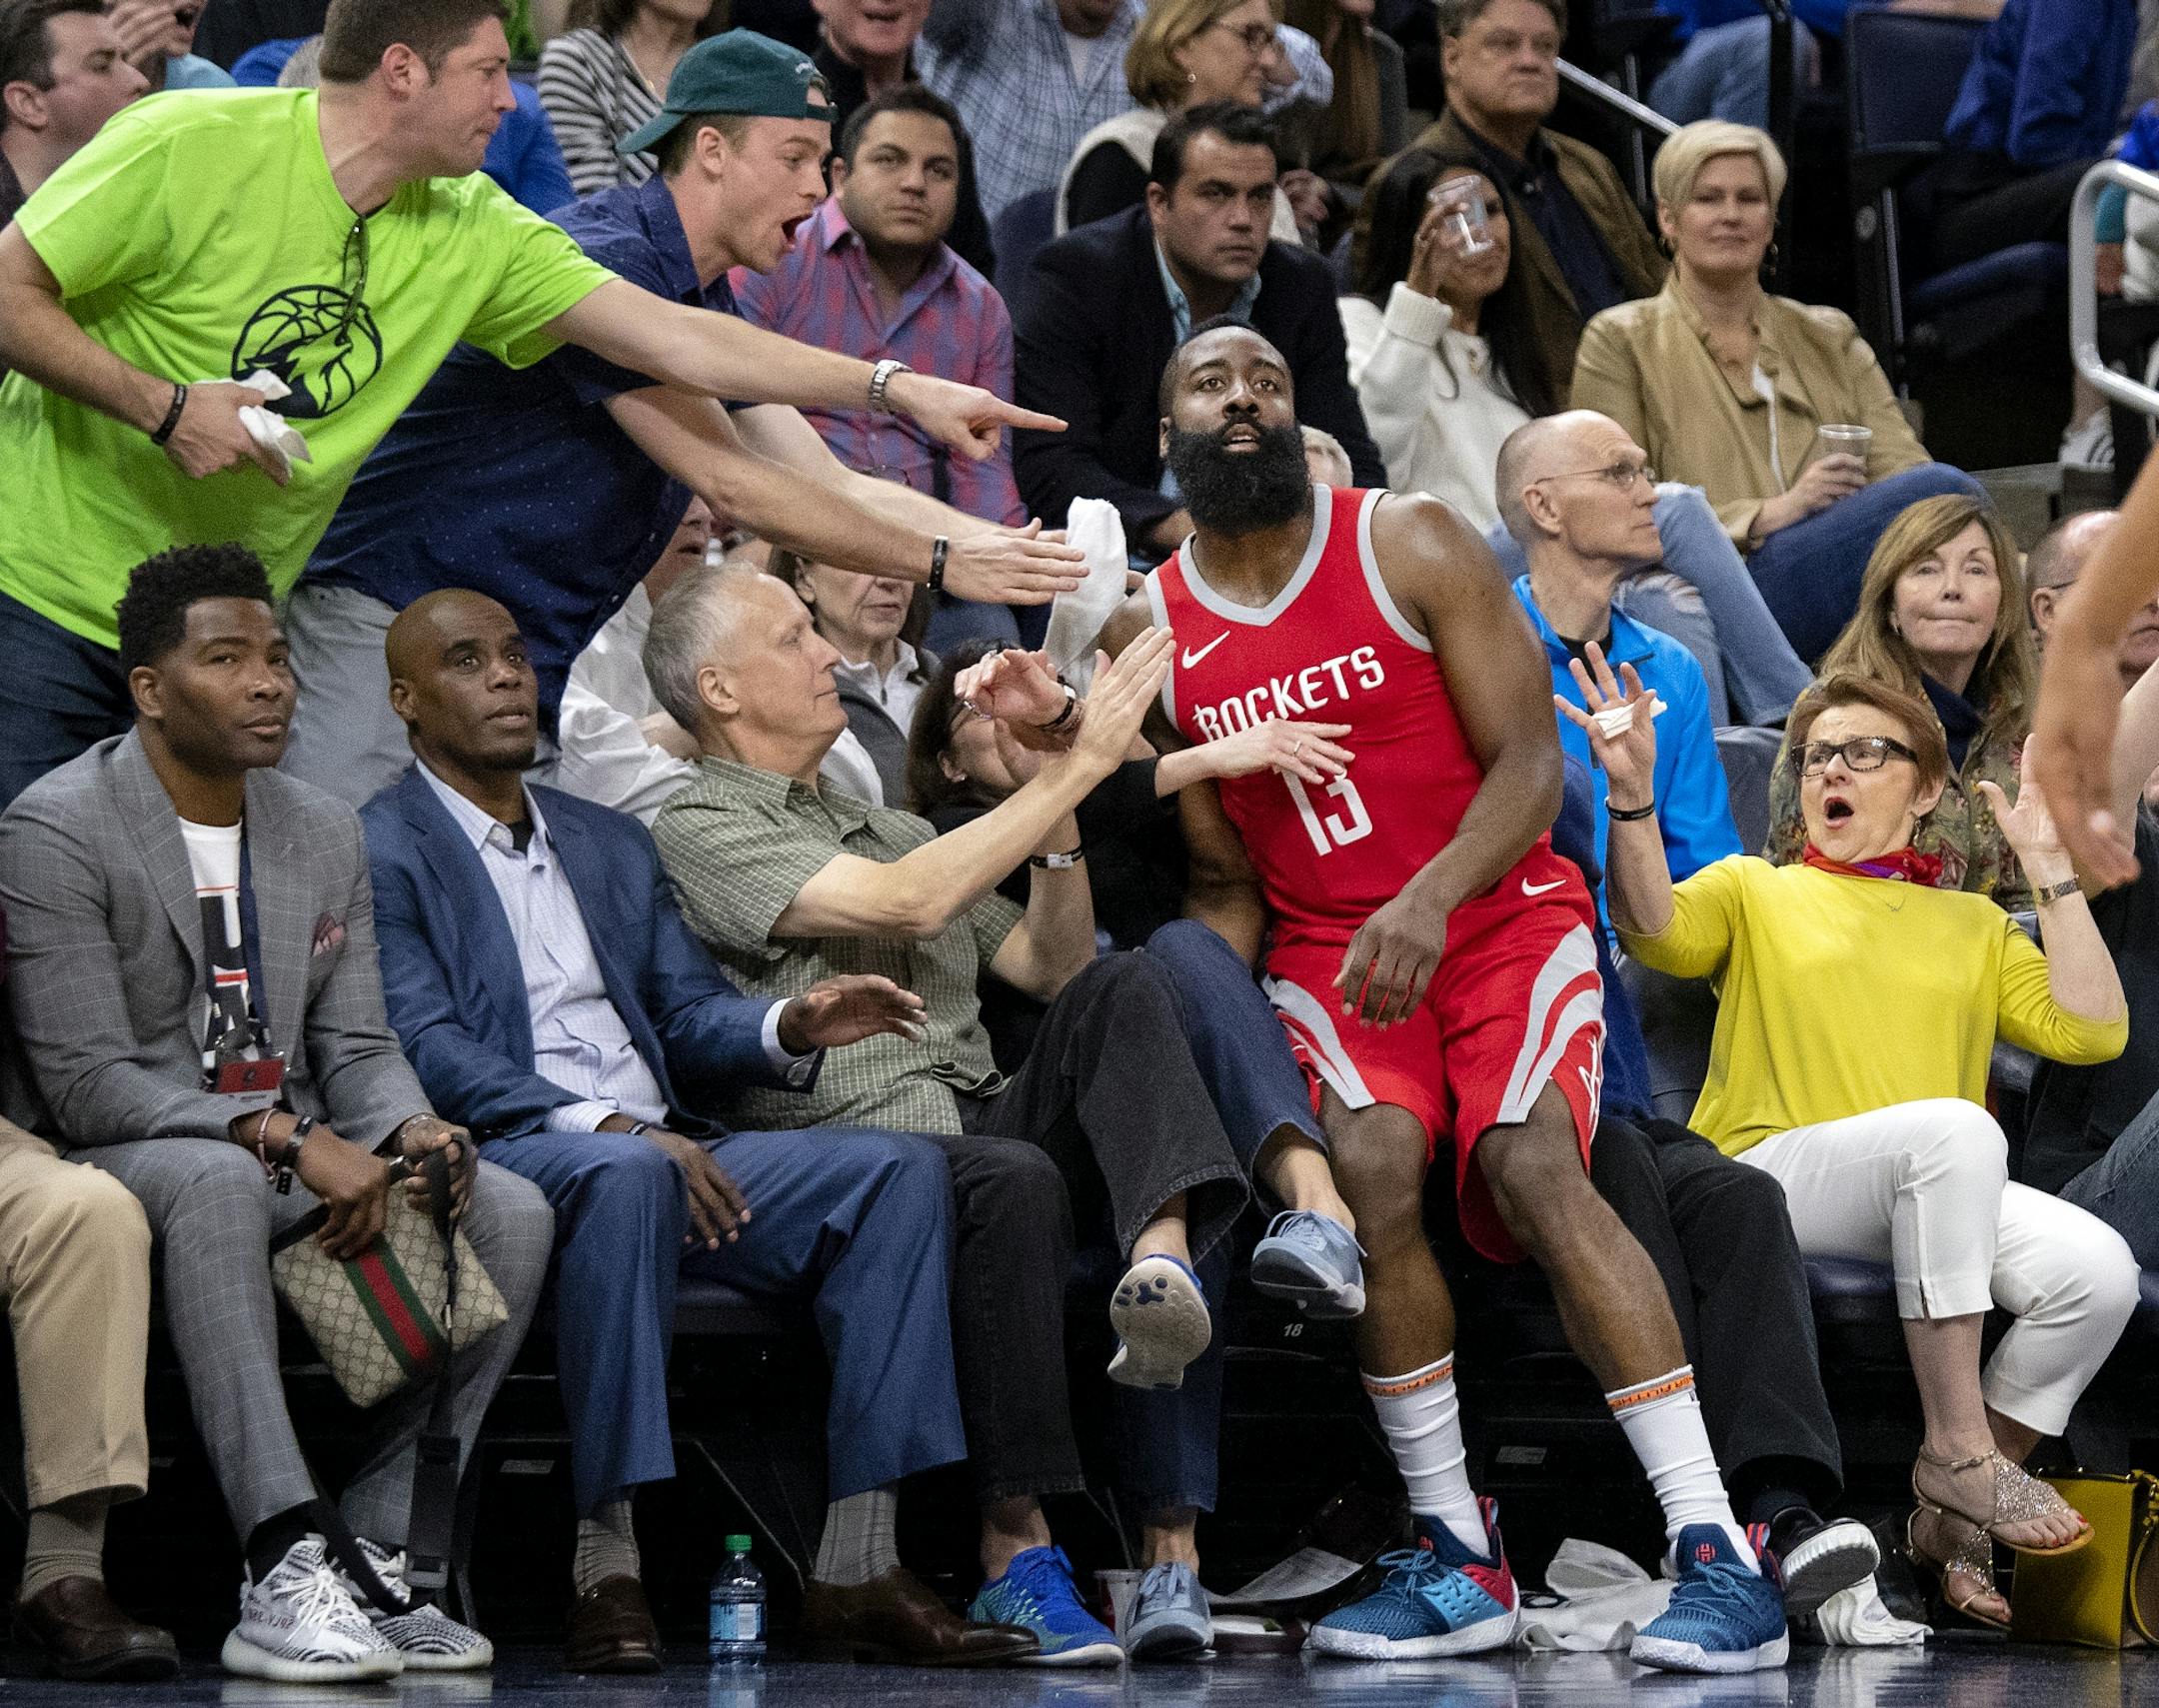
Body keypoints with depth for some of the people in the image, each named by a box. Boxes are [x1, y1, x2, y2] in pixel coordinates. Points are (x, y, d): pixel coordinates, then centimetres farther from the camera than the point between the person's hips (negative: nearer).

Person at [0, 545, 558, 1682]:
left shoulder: (325, 833, 12)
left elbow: (357, 1047, 12)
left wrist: (408, 1131, -13)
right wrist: (284, 1140, -27)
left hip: (303, 1158, 7)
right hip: (114, 1163, -7)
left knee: (512, 1213, -17)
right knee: (216, 1181, -41)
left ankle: (377, 1549, -20)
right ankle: (284, 1572, -47)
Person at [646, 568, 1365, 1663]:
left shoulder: (886, 827, 31)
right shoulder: (700, 833, 4)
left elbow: (1051, 967, 27)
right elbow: (907, 904, -11)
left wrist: (1058, 814, 11)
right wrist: (1080, 763, -7)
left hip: (990, 1118, 6)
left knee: (1147, 978, -20)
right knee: (1016, 1181, -39)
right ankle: (1015, 1553, -33)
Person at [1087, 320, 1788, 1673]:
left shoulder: (1413, 548, -3)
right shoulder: (1150, 636, 6)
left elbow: (1530, 763, -10)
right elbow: (1225, 884, 12)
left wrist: (1432, 901, -27)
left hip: (1502, 915, -2)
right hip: (1330, 953, 2)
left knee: (1532, 1162, -28)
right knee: (1373, 1161, -29)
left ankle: (1718, 1555, -33)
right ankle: (1459, 1558, -21)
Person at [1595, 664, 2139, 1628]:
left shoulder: (1972, 925, 28)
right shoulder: (1754, 890, 21)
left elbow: (2090, 1032, 13)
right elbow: (1654, 929, -3)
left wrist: (2050, 870, 12)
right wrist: (1632, 796, -20)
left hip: (1937, 1197, 4)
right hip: (1773, 1175, -4)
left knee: (2098, 1268, -27)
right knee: (1954, 1128, -37)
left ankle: (1956, 1523, -13)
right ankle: (1957, 1448, -32)